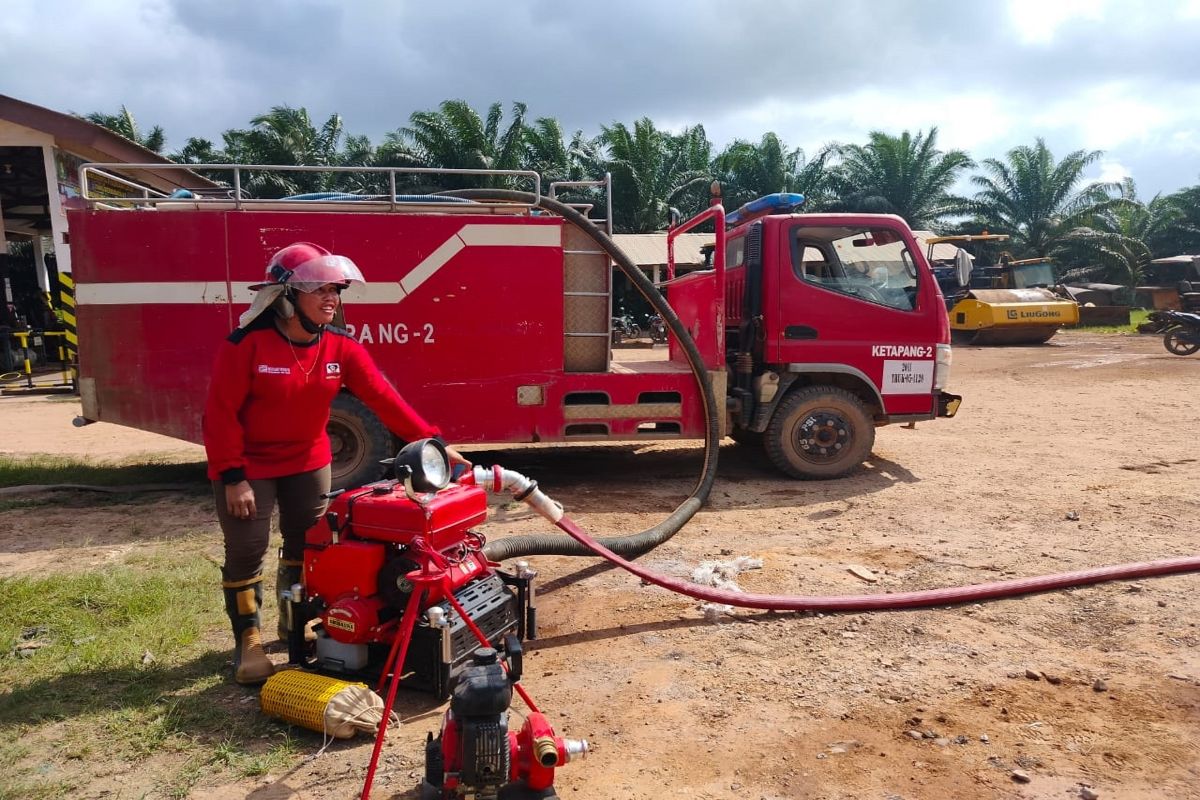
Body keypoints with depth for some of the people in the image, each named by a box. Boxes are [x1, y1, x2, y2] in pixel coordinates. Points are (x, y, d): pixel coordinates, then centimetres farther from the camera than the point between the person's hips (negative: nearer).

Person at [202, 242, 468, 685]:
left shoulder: (340, 346, -9)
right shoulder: (247, 343, -22)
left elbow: (383, 397, -13)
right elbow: (221, 411, -18)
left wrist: (432, 442, -20)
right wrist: (233, 477, -21)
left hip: (308, 461, 5)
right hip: (248, 465, -5)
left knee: (308, 544, 12)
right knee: (247, 550, -2)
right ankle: (248, 639, 16)